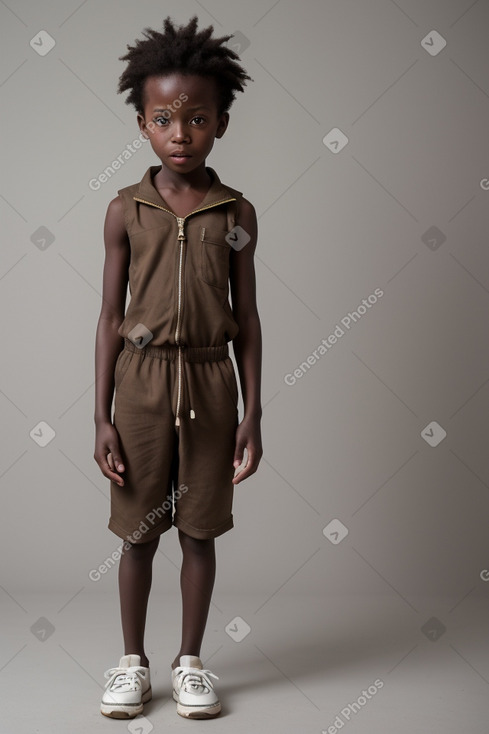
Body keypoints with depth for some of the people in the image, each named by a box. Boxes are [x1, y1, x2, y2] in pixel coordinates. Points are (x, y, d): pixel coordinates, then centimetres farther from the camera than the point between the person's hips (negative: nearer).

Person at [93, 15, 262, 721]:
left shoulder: (236, 212, 1)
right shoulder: (126, 210, 0)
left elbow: (246, 318, 3)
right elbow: (111, 317, 1)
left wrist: (251, 414, 0)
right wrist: (102, 416, -3)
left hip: (210, 382, 0)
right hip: (143, 378, 0)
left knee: (199, 529, 9)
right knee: (139, 530, 9)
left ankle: (190, 659, 26)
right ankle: (133, 660, 27)